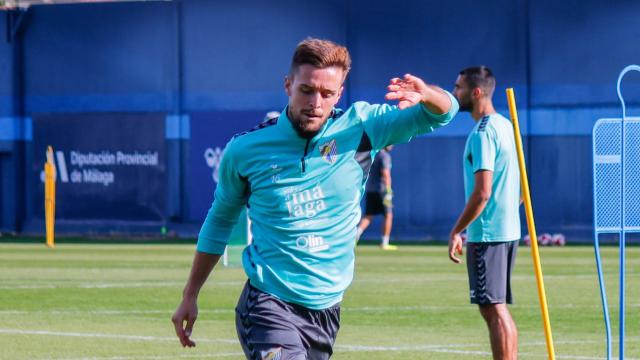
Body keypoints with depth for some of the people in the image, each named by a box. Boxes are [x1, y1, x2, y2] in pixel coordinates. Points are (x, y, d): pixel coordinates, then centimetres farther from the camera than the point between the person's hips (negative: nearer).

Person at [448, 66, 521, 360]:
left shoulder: (483, 134, -16)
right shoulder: (505, 126, 14)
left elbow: (482, 192, -21)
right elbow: (520, 187, 20)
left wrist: (456, 231, -15)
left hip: (487, 235, -10)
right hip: (508, 230, 10)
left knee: (494, 310, -8)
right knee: (497, 308, 14)